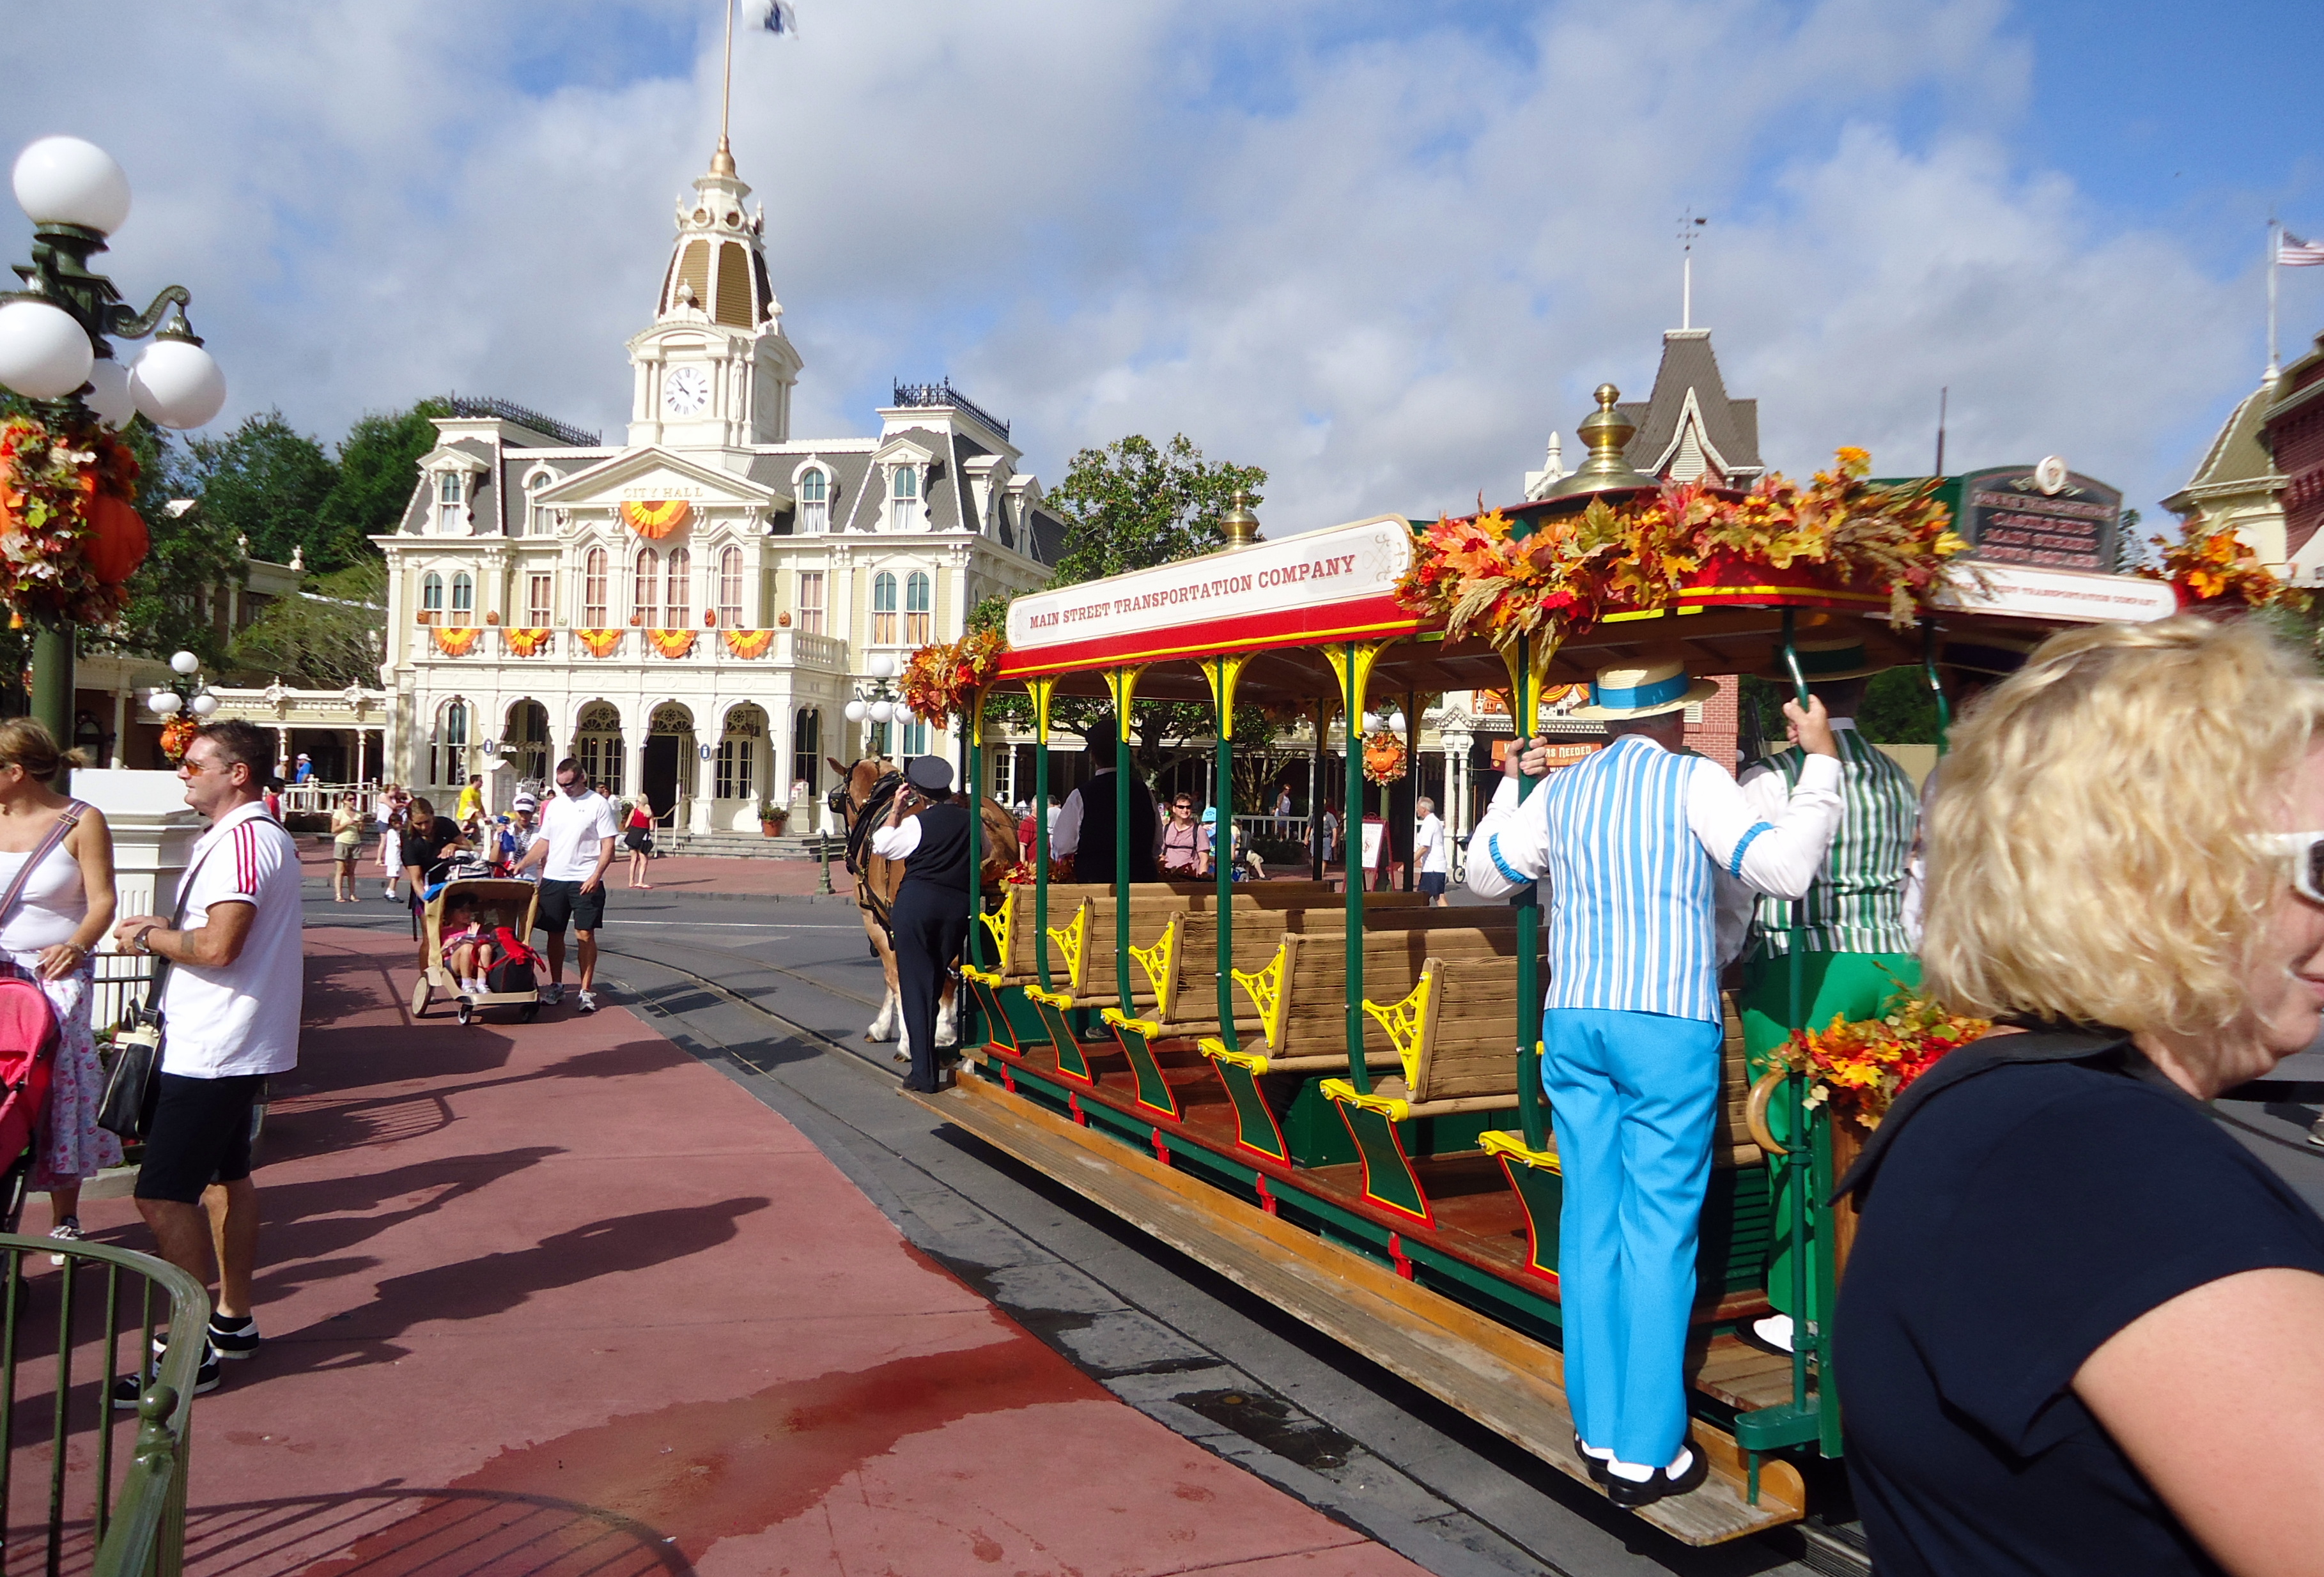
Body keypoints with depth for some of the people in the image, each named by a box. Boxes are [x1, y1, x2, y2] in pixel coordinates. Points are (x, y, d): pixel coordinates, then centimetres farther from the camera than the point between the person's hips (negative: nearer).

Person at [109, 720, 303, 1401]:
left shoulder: (241, 841, -19)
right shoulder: (264, 835, 15)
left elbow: (218, 947, -28)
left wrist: (148, 936, -11)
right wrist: (165, 930, 5)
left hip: (214, 1048, -11)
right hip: (234, 1043, 11)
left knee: (163, 1194, -7)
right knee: (226, 1174, 19)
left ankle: (191, 1352, -1)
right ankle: (233, 1320, 31)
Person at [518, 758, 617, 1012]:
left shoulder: (598, 804, -4)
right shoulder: (554, 805, 12)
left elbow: (608, 846, -7)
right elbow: (543, 843, 17)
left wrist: (596, 876, -18)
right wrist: (521, 865, 6)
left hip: (585, 882, -5)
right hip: (553, 878, 5)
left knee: (585, 934, -5)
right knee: (555, 934, 9)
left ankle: (586, 991, 2)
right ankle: (556, 986, 23)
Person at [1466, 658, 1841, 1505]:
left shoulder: (1558, 791, 11)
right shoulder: (1693, 781, -4)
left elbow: (1486, 875, 22)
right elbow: (1785, 869, -12)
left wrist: (1509, 784, 33)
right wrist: (1821, 764, -3)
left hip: (1572, 1020, 5)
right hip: (1668, 1022, -5)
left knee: (1590, 1223, 10)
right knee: (1659, 1232, 0)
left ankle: (1599, 1431, 19)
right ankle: (1645, 1452, 3)